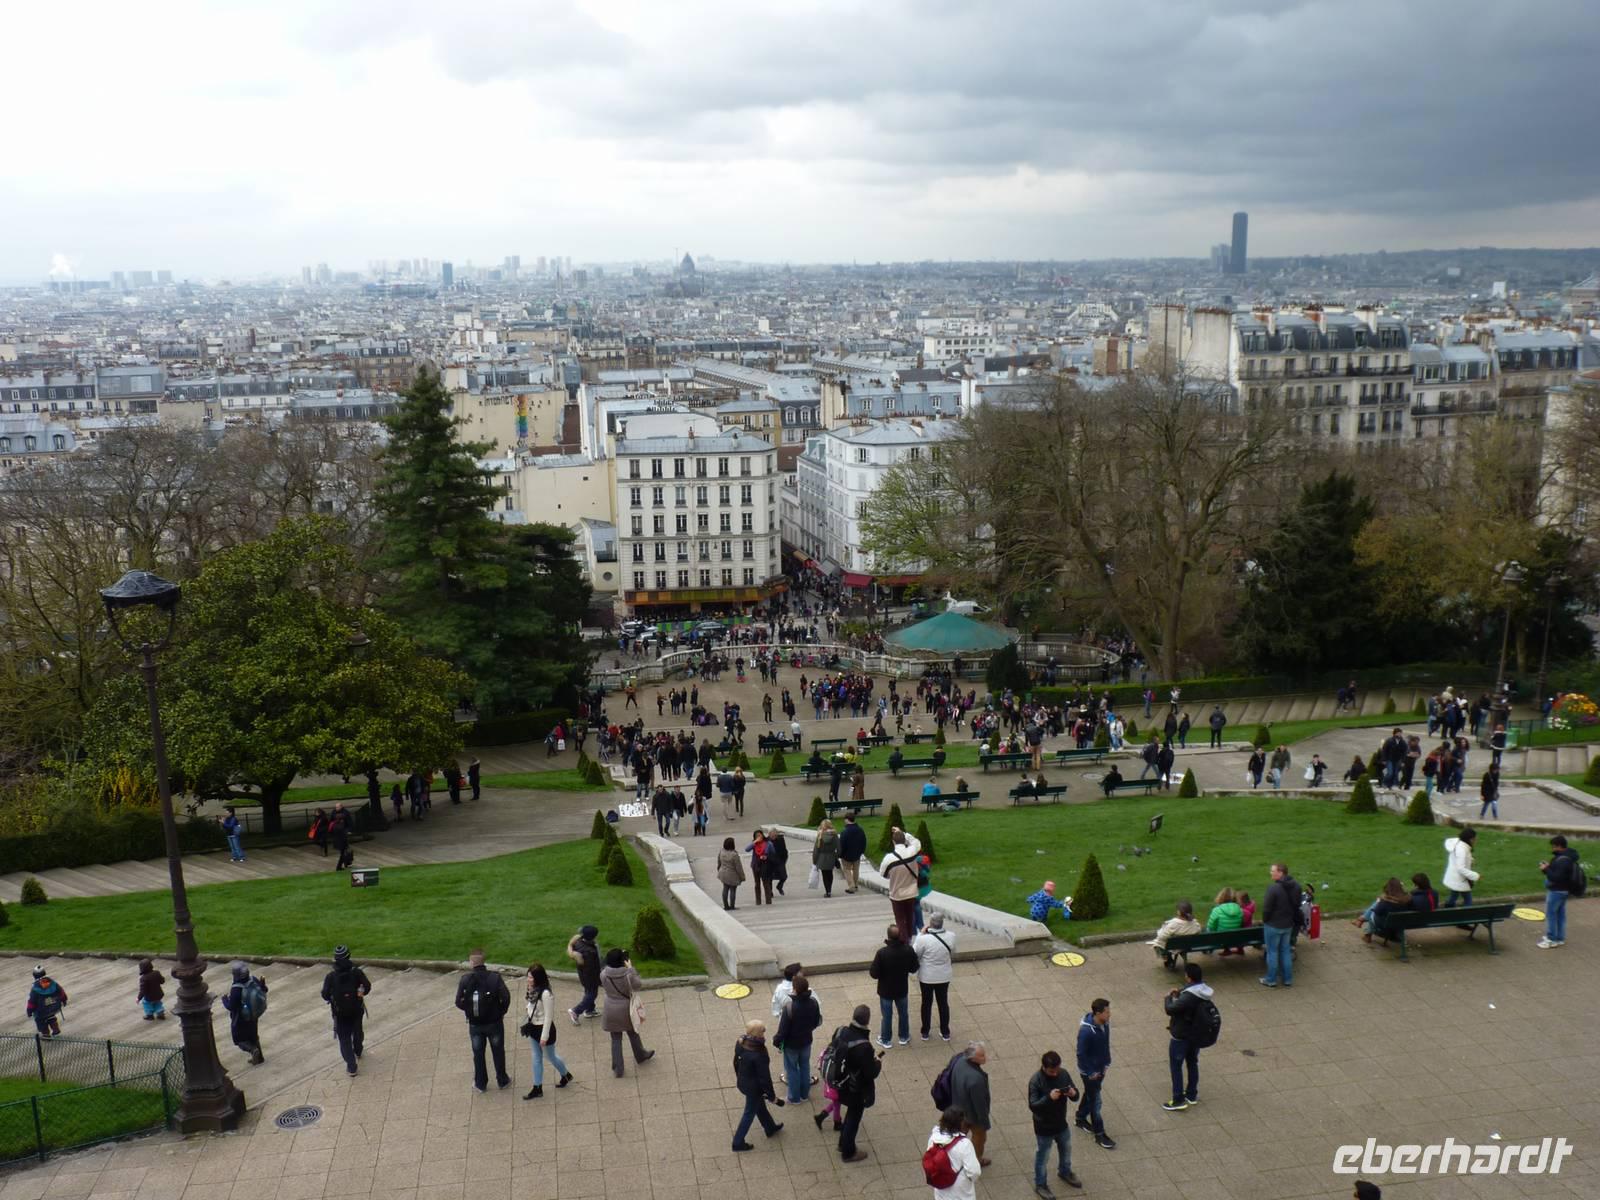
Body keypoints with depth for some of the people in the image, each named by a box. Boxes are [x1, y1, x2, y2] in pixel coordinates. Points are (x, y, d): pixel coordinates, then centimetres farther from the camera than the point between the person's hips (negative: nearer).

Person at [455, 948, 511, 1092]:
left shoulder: (465, 979, -12)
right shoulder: (495, 977, -14)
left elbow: (459, 1002, -13)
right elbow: (506, 997, -21)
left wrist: (470, 1010, 5)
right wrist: (501, 1011, -3)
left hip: (475, 1024, 0)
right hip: (494, 1021, 0)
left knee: (478, 1054, 17)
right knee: (498, 1052, 17)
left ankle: (480, 1084, 28)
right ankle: (503, 1081, 30)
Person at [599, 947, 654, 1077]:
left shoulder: (604, 974, -20)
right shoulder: (628, 974, -26)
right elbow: (638, 984, -10)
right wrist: (631, 968, -11)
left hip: (611, 1012, 1)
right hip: (626, 1011, -1)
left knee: (616, 1040, 15)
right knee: (633, 1034, 25)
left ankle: (617, 1069, 22)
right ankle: (641, 1056, 48)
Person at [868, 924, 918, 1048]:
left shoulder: (882, 953, -30)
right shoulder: (908, 950, -19)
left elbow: (874, 974, -23)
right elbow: (913, 969, -5)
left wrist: (870, 970, -2)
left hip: (886, 990, -2)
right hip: (902, 990, 2)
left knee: (887, 1016, 16)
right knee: (904, 1014, 23)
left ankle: (885, 1040, 31)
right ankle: (904, 1037, 40)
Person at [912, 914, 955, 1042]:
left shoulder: (923, 939, -28)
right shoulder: (951, 937, -17)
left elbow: (914, 953, -11)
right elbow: (953, 955, -1)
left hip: (927, 977, -2)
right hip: (944, 976, 2)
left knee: (927, 1003, 17)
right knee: (943, 1003, 19)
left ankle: (925, 1032, 30)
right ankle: (945, 1033, 31)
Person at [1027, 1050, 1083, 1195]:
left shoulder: (1063, 1073, -12)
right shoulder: (1036, 1081, -28)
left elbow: (1075, 1095, -3)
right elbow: (1032, 1106, -29)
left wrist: (1073, 1093, -27)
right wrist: (1049, 1098, -43)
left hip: (1061, 1124, 6)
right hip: (1044, 1128, -6)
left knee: (1066, 1150, 28)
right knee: (1042, 1157, 14)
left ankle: (1065, 1173, 56)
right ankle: (1040, 1185, 36)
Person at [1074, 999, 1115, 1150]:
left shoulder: (1105, 1023, -10)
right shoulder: (1086, 1030, -33)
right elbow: (1081, 1054, -24)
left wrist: (1107, 1062, 6)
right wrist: (1090, 1073, -17)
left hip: (1101, 1068, 8)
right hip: (1089, 1071, -7)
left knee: (1090, 1094, 25)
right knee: (1095, 1101, 4)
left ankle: (1080, 1118, 47)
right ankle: (1099, 1135, 17)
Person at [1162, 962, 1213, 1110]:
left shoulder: (1189, 996, -31)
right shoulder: (1204, 991, -4)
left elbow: (1170, 1009, -28)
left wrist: (1169, 997, -10)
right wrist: (1178, 996, 2)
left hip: (1181, 1036, -8)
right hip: (1197, 1035, 8)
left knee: (1175, 1066, 4)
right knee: (1193, 1063, 22)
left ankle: (1178, 1100, 9)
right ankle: (1192, 1095, 34)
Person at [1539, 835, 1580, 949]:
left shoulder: (1562, 860, -26)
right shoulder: (1566, 856, 8)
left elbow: (1556, 877, -29)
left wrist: (1546, 869, -19)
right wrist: (1549, 866, 5)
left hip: (1557, 891, -10)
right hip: (1563, 890, 10)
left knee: (1550, 914, -2)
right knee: (1560, 914, 16)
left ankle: (1552, 940, 4)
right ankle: (1560, 938, 24)